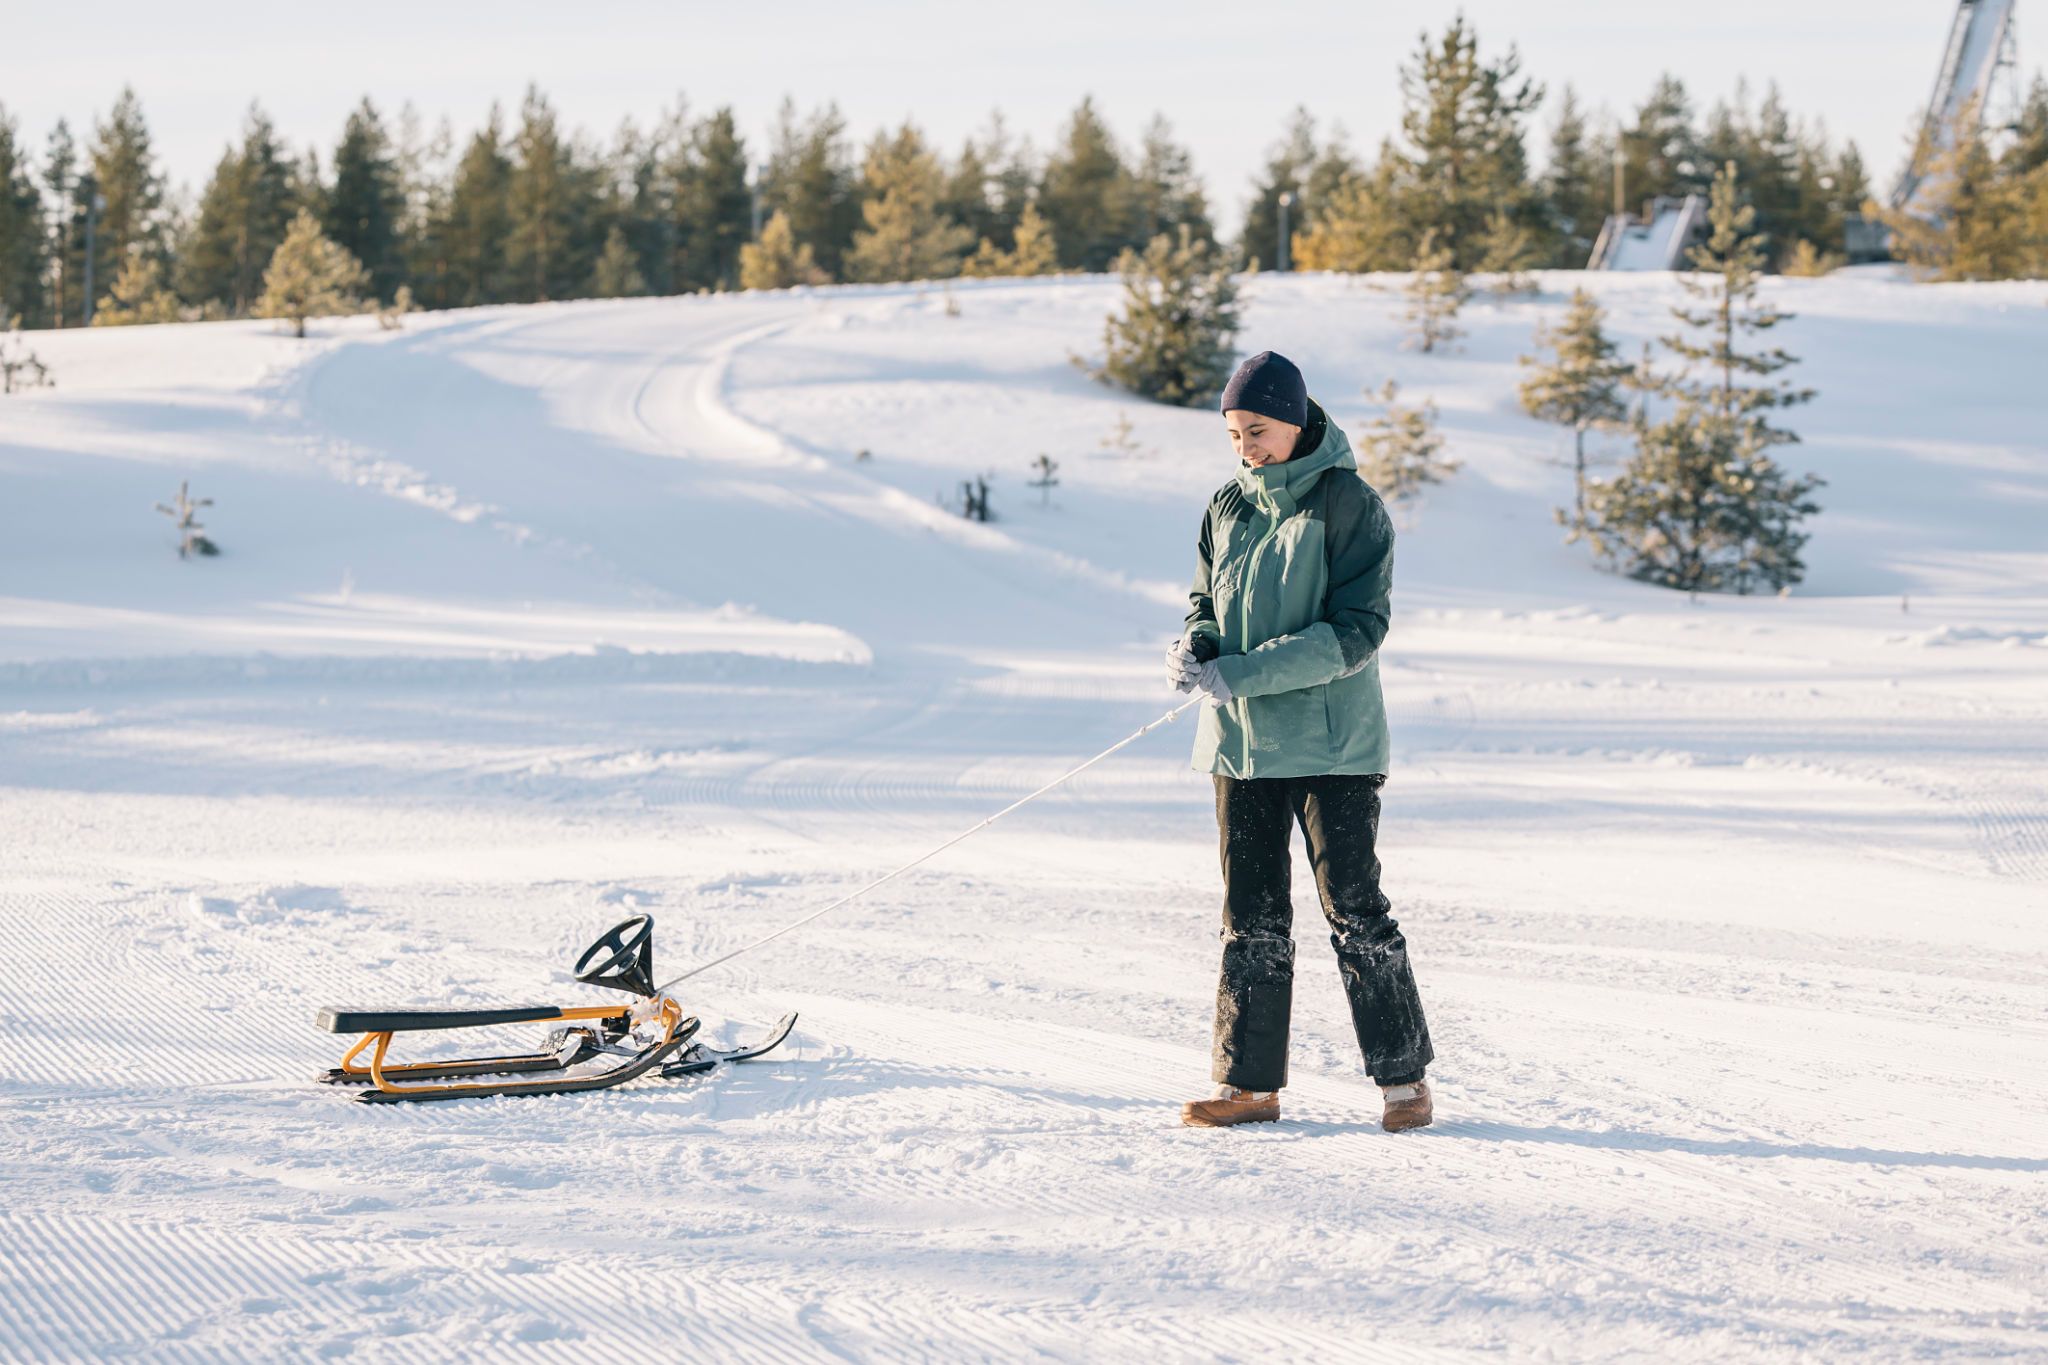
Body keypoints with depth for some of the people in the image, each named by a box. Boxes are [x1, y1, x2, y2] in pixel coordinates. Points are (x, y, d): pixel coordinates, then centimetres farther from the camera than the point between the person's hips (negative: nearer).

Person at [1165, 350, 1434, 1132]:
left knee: (1354, 912, -5)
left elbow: (1356, 631, -16)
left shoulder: (1349, 506, -10)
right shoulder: (1228, 508, 8)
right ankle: (1249, 1083, 14)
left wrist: (1241, 673, -21)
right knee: (1251, 919, 8)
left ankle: (1404, 1076, 7)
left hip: (1331, 744, -5)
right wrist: (1193, 647, -8)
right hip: (1242, 743, 5)